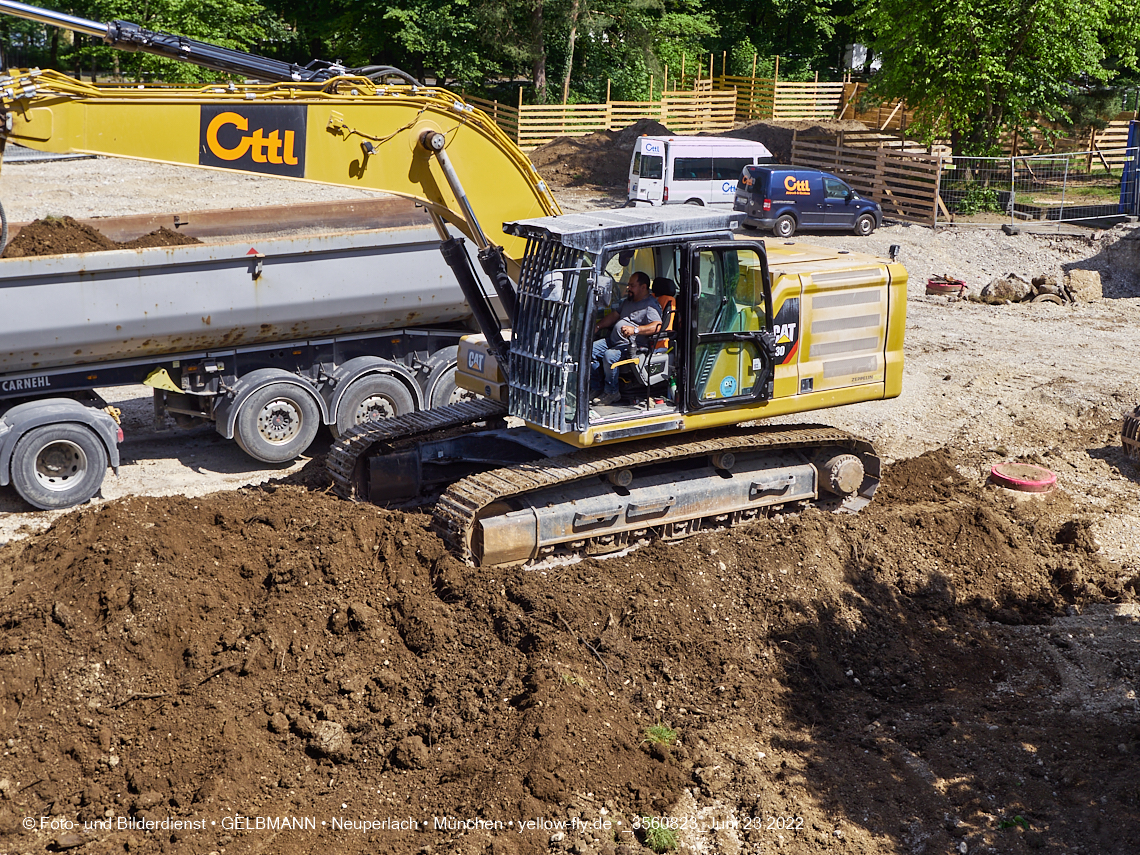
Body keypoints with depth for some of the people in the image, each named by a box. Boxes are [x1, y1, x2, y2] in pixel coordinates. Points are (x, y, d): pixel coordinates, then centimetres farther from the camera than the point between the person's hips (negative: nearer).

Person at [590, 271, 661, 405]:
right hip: (613, 340, 10)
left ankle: (611, 392, -16)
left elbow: (657, 326, -25)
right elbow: (614, 316, 28)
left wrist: (635, 330, -35)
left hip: (632, 345, -10)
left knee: (610, 355, -34)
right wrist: (597, 327, 15)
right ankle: (599, 388, 1)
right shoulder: (628, 301, 22)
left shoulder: (651, 306, -9)